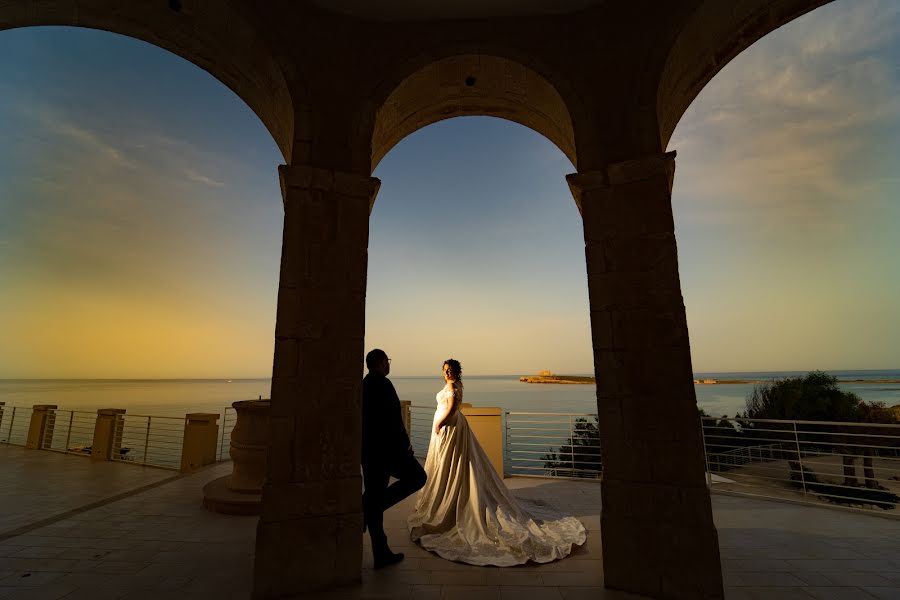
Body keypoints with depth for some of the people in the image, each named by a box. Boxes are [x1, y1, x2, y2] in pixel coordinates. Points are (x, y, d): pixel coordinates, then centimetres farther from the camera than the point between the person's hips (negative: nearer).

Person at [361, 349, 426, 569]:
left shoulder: (362, 385, 11)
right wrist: (405, 445, -9)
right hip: (386, 448, -9)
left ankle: (381, 553, 22)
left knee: (375, 496, 14)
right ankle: (368, 505, 0)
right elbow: (392, 419, -20)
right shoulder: (383, 384, -15)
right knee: (417, 477, 8)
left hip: (367, 451, 9)